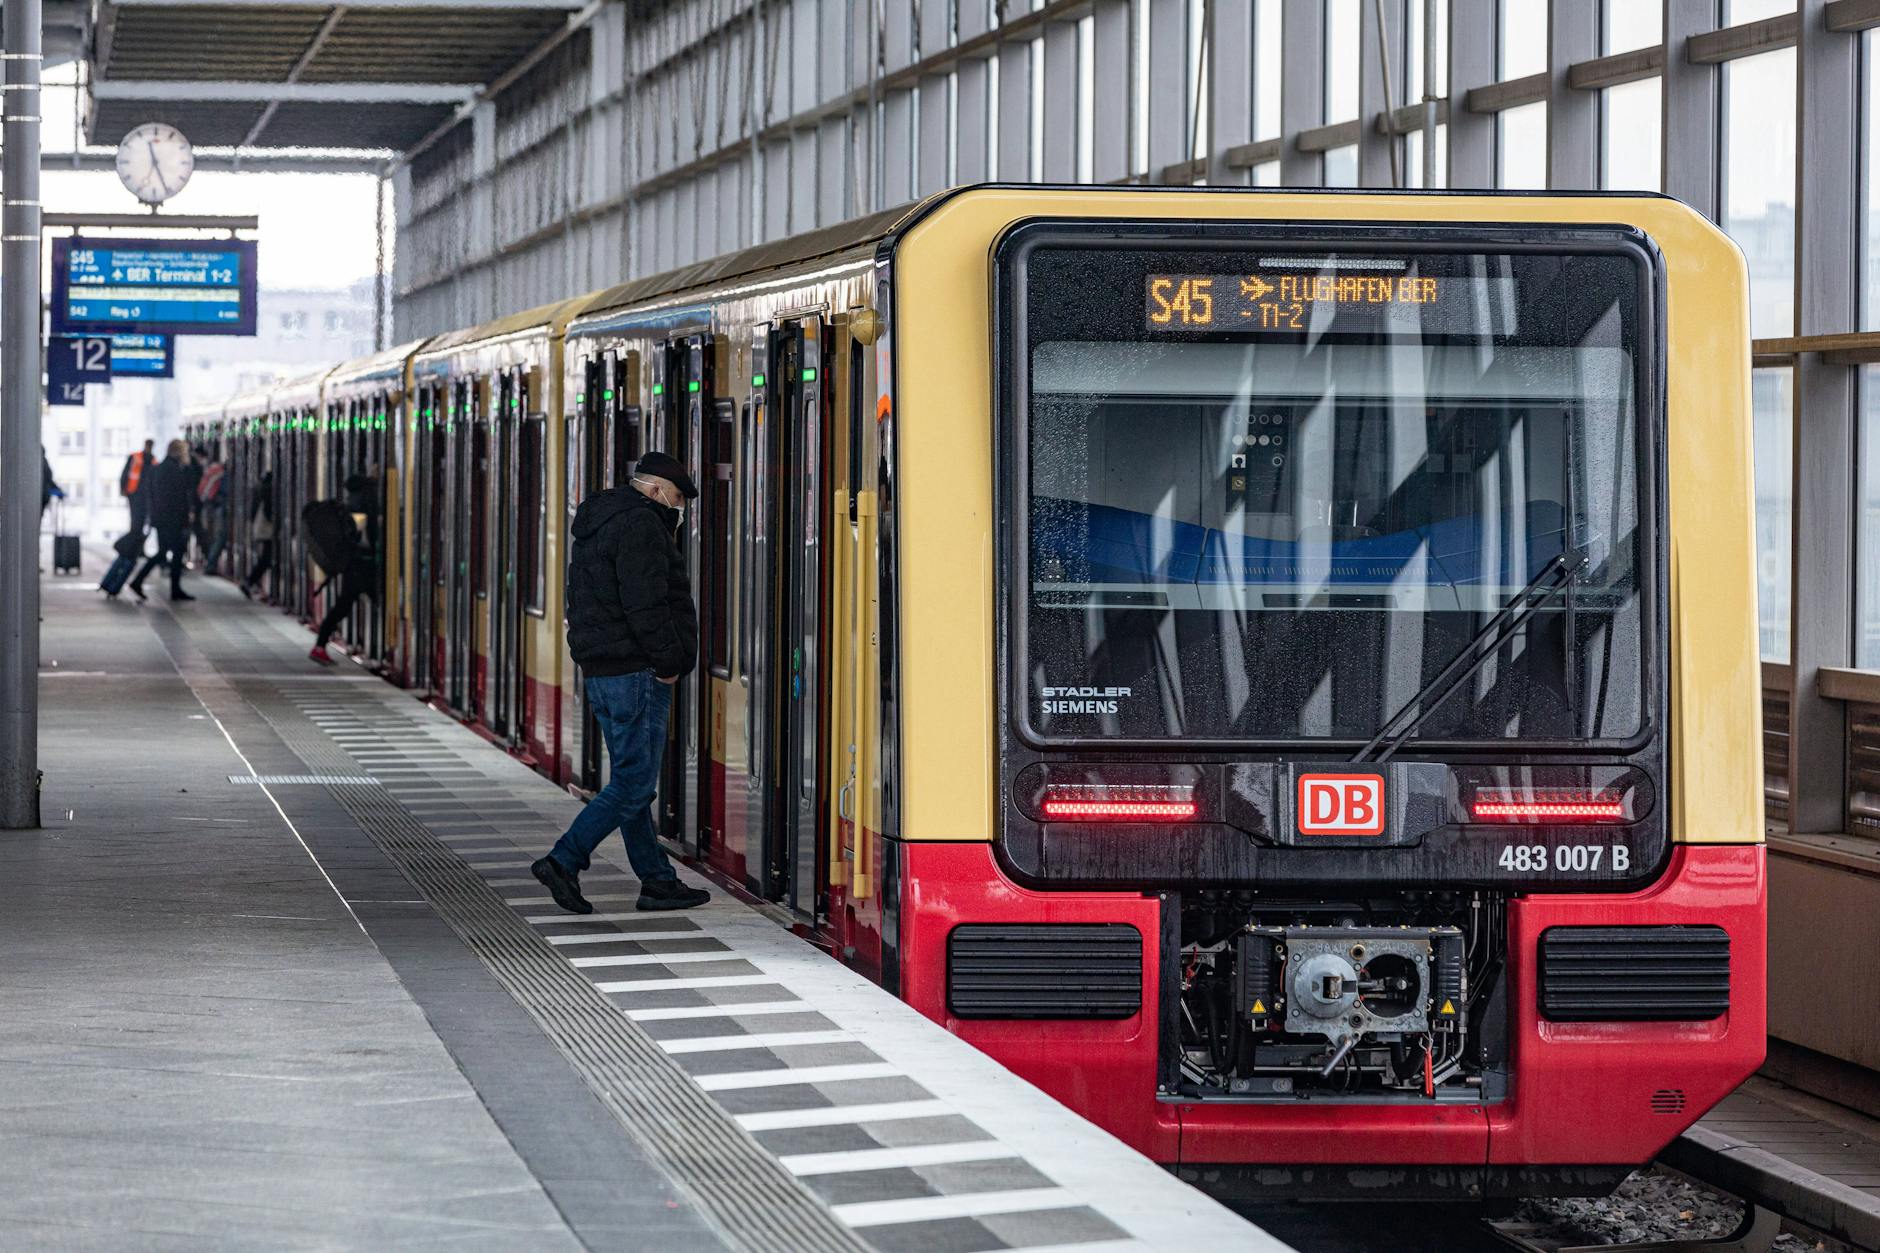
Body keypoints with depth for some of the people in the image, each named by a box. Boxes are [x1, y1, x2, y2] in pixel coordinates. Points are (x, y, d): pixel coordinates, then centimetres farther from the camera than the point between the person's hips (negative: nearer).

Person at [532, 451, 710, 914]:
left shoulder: (594, 529, 19)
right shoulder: (640, 525, -13)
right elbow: (645, 605, -22)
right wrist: (668, 662, -14)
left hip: (600, 673, 10)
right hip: (637, 672, -10)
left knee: (630, 780, 11)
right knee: (634, 782, -8)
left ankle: (657, 880, 15)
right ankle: (563, 862, -12)